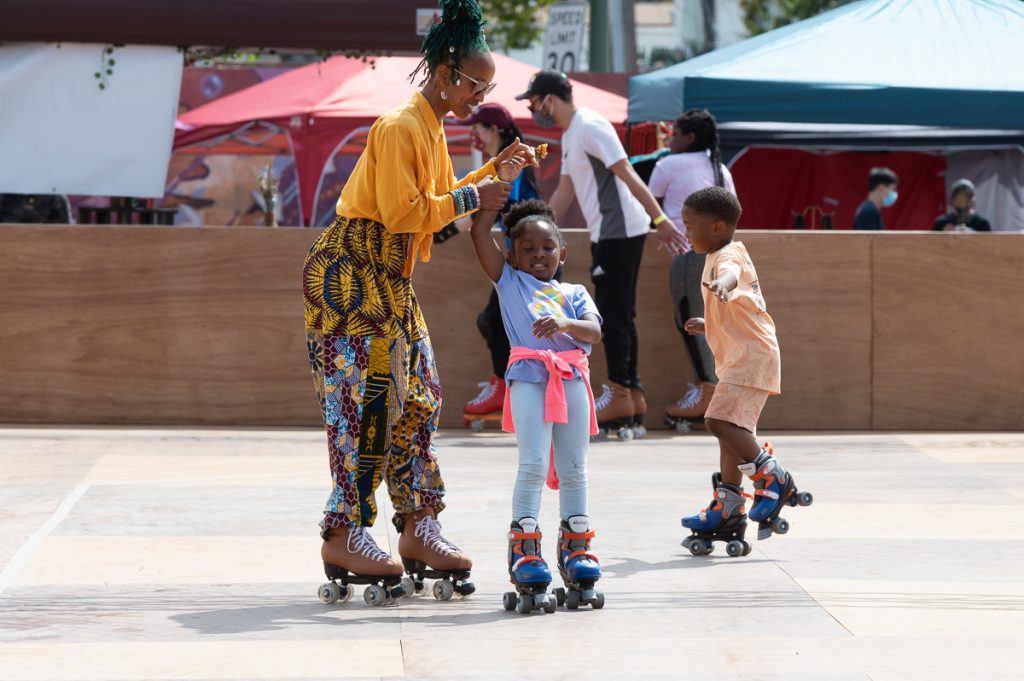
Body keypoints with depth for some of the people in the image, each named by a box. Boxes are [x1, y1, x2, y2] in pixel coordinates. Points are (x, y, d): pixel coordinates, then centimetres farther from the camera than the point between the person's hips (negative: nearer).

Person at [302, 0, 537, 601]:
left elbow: (438, 200, 20)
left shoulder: (432, 128, 14)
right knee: (366, 401, -9)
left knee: (417, 397, 7)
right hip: (351, 278, -10)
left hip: (389, 281, 10)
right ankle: (346, 535, -6)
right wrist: (469, 199, -15)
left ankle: (417, 528, 10)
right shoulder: (400, 128, -17)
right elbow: (402, 211, -22)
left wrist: (495, 171, 13)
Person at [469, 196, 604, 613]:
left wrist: (565, 323, -17)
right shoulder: (509, 282, 19)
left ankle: (575, 550, 11)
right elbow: (480, 232, 10)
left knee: (573, 469, 4)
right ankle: (524, 555, -11)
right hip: (529, 375, -3)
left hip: (573, 378, 3)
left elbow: (594, 332, 4)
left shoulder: (574, 294, 23)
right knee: (533, 465, -11)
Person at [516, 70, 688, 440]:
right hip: (607, 233, 10)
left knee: (614, 315, -7)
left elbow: (628, 175, -20)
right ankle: (633, 400, 13)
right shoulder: (569, 135, 17)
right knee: (618, 316, 10)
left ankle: (619, 394, -3)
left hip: (619, 232, -10)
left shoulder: (590, 127, -13)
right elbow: (564, 192, 25)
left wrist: (659, 219, -25)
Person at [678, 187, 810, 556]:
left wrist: (721, 284, -63)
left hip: (750, 357, -11)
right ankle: (727, 510, 21)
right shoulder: (727, 256, 21)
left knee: (721, 420, -23)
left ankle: (772, 477, -14)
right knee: (729, 427, 14)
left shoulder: (726, 257, -13)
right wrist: (707, 324, 48)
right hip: (741, 357, 11)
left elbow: (731, 274, -41)